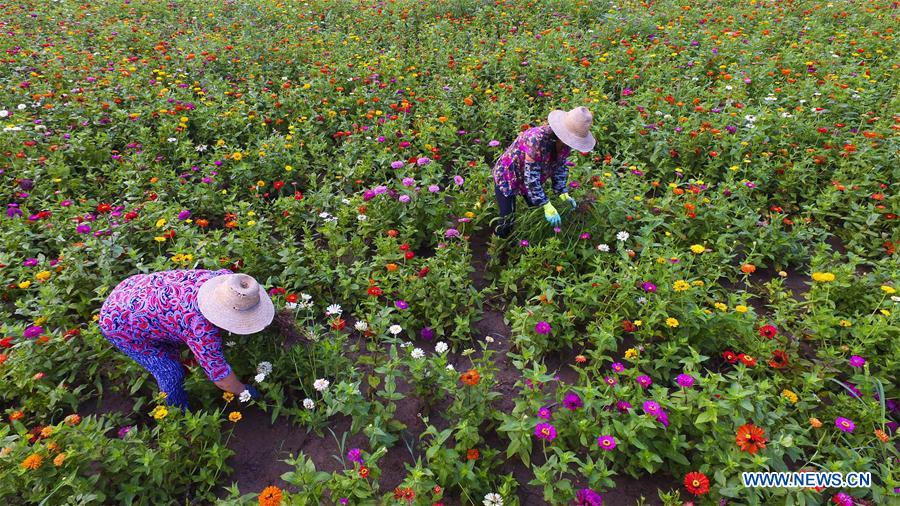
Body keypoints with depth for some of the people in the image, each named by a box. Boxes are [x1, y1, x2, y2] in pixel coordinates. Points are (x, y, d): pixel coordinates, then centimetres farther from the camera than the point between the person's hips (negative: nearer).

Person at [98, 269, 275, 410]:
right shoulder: (203, 330, -36)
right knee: (171, 373, 0)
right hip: (119, 323, -7)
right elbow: (220, 376, -24)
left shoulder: (225, 278, -19)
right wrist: (244, 391, -5)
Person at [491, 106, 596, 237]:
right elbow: (531, 177, -36)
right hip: (507, 177, -7)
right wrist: (547, 205, -36)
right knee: (507, 220, -7)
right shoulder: (537, 139, -39)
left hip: (531, 180, 7)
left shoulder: (566, 141, -16)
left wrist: (562, 193, -11)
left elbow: (560, 167, 0)